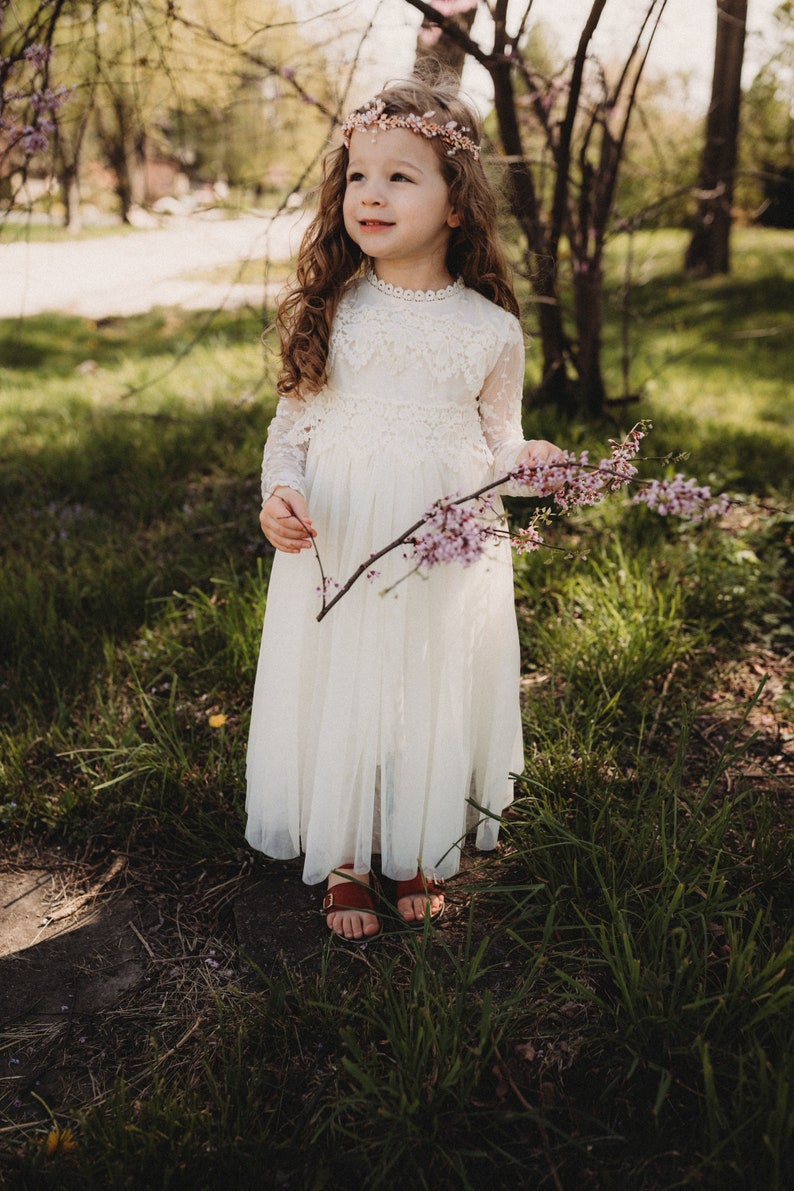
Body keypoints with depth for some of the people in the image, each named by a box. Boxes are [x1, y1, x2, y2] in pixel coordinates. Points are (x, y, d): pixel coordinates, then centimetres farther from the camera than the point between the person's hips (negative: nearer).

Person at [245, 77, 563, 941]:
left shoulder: (490, 329, -3)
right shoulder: (327, 313, -1)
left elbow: (497, 443, 5)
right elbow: (290, 423, 6)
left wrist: (524, 462, -17)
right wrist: (279, 492, -13)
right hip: (334, 546, 1)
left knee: (432, 697, 11)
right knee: (337, 690, 9)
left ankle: (420, 853, 36)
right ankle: (342, 860, 32)